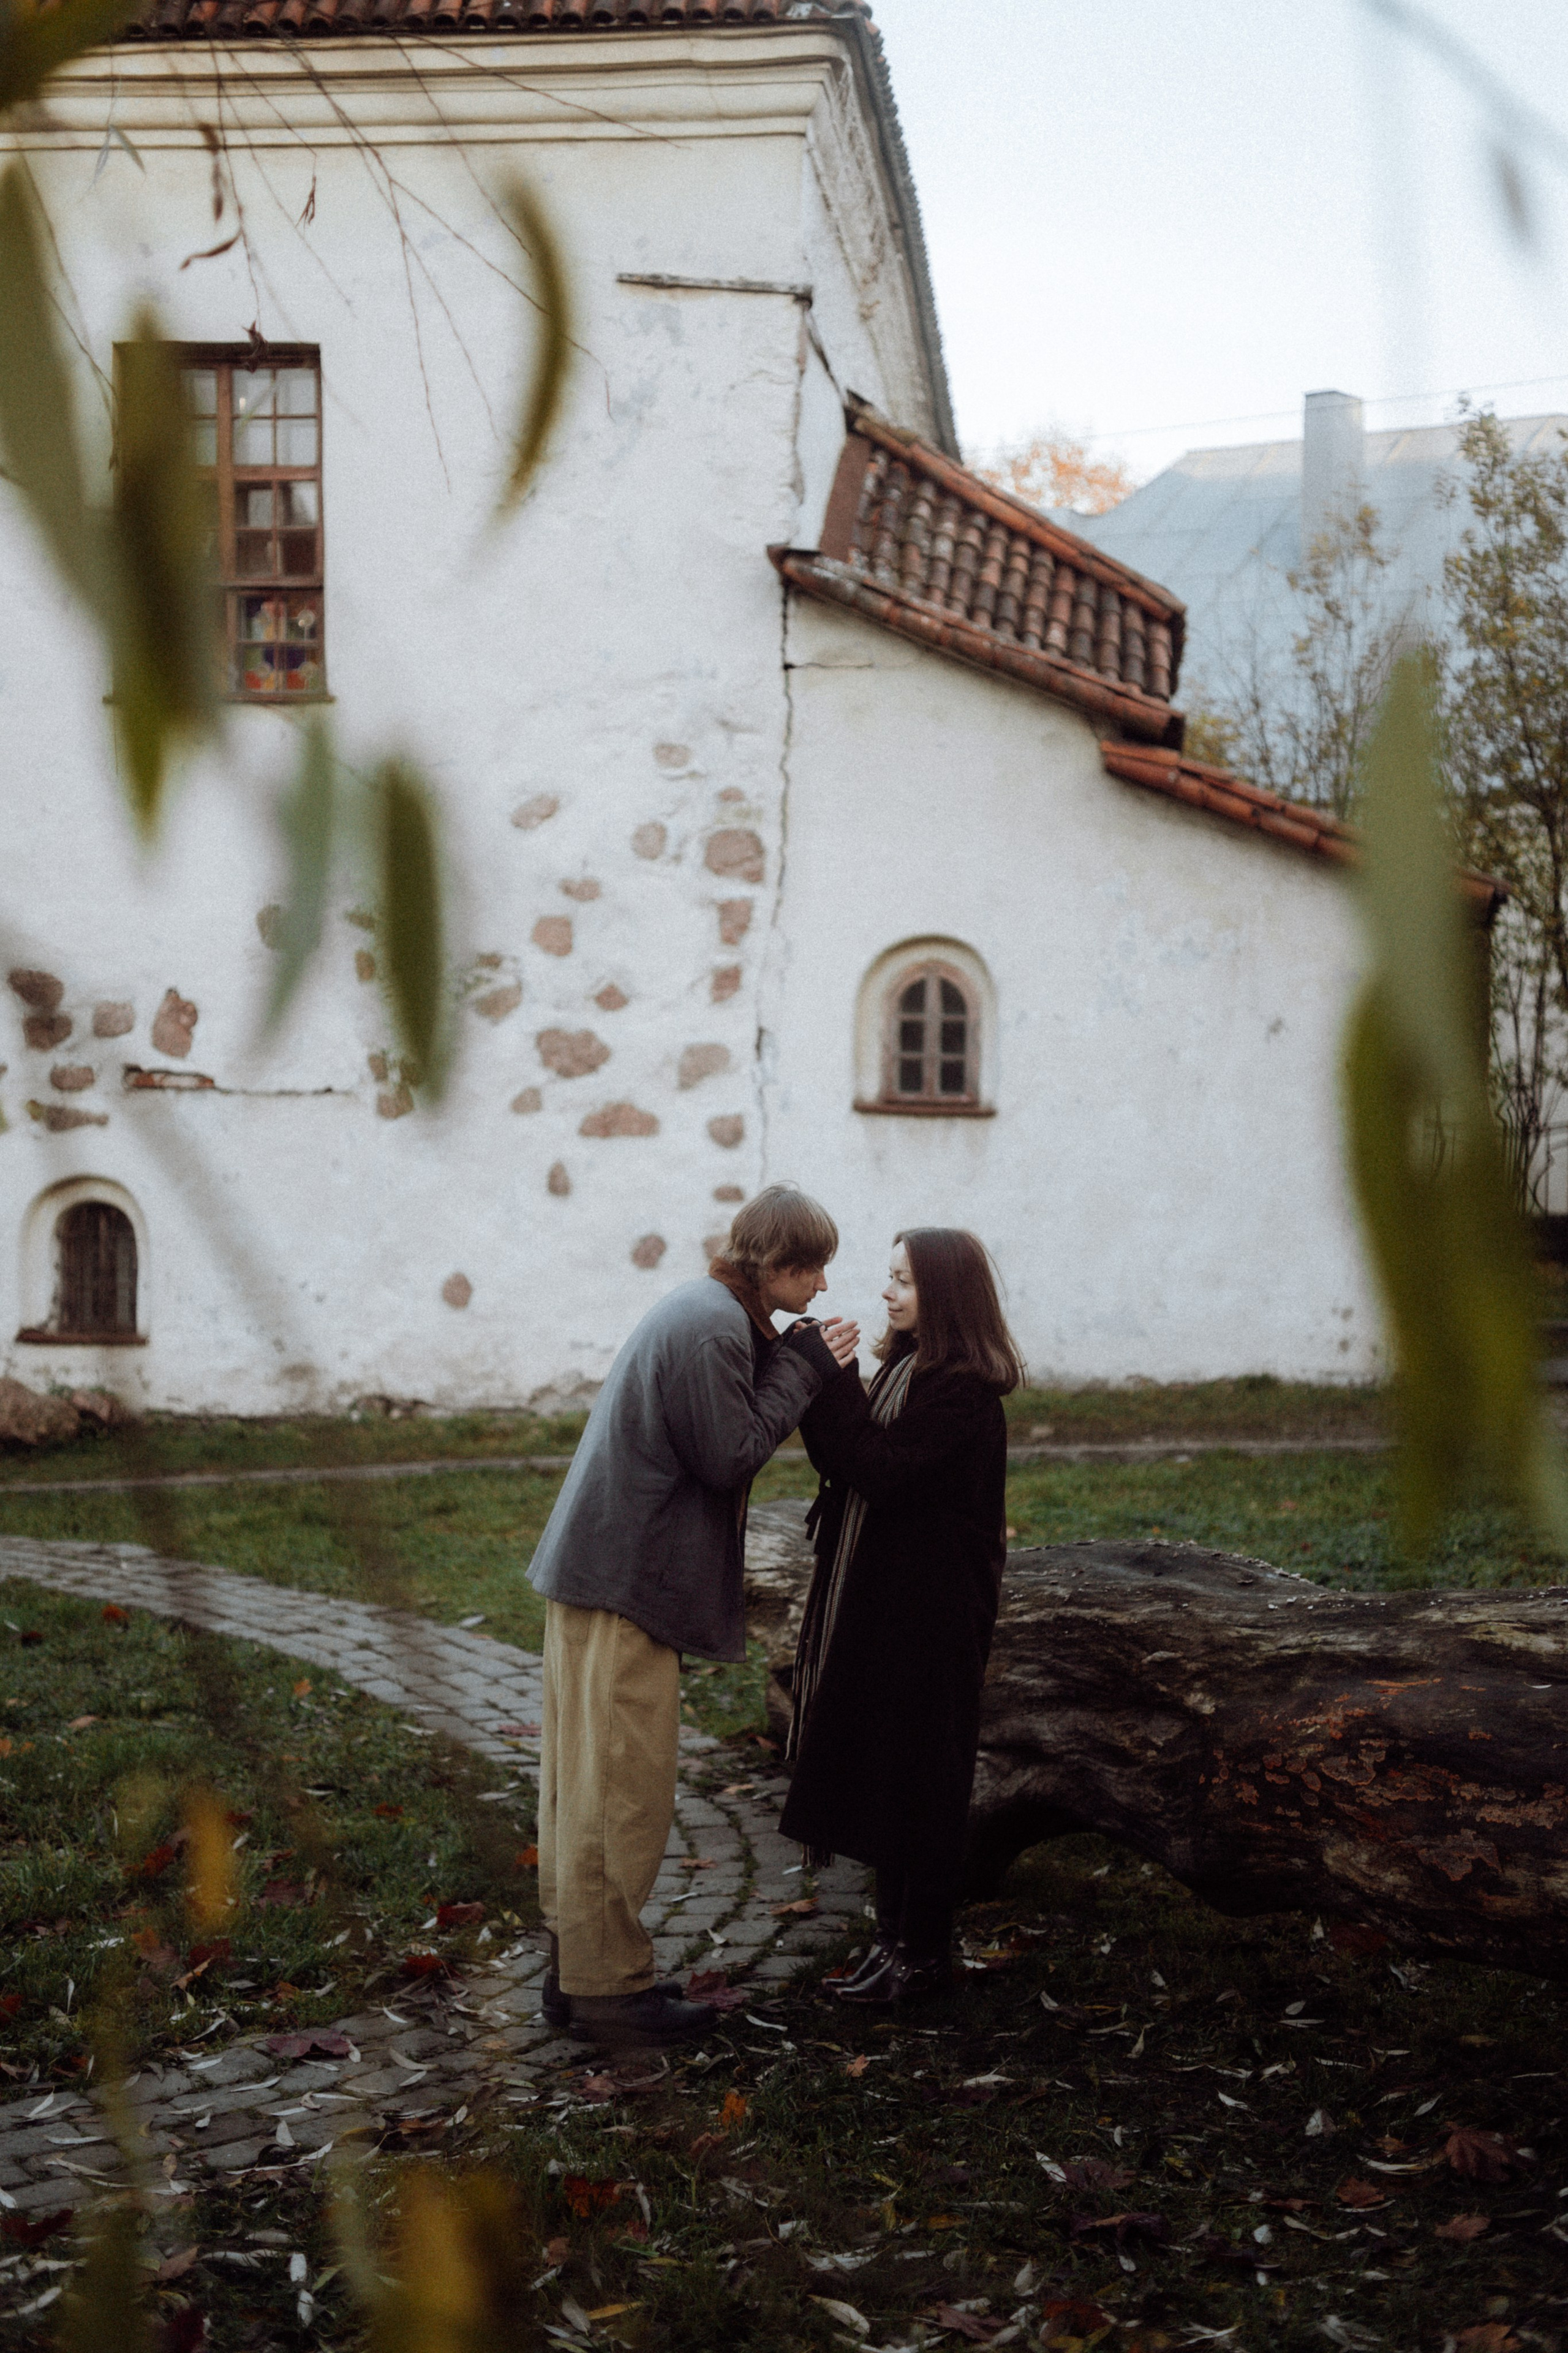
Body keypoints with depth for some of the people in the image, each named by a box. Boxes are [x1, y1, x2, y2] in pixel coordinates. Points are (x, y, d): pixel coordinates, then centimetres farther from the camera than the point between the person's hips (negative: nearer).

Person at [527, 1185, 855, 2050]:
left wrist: (799, 1364, 5)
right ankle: (608, 1986, 6)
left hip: (597, 1572, 11)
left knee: (589, 1779, 15)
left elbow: (729, 1430, 15)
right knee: (622, 1787, -3)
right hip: (625, 1586, -11)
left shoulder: (710, 1313, 14)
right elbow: (731, 1457, -17)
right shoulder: (711, 1327, -18)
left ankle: (575, 1963, 25)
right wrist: (802, 1368, -10)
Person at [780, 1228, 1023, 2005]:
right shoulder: (903, 1368, 10)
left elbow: (882, 1473, -26)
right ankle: (895, 1931, 27)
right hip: (877, 1599, 9)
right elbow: (850, 1462, 9)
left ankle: (923, 1951, 14)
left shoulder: (963, 1393, -18)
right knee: (873, 1762, 15)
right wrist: (822, 1384, -4)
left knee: (915, 1775, 1)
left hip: (927, 1612, -9)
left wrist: (831, 1384, -24)